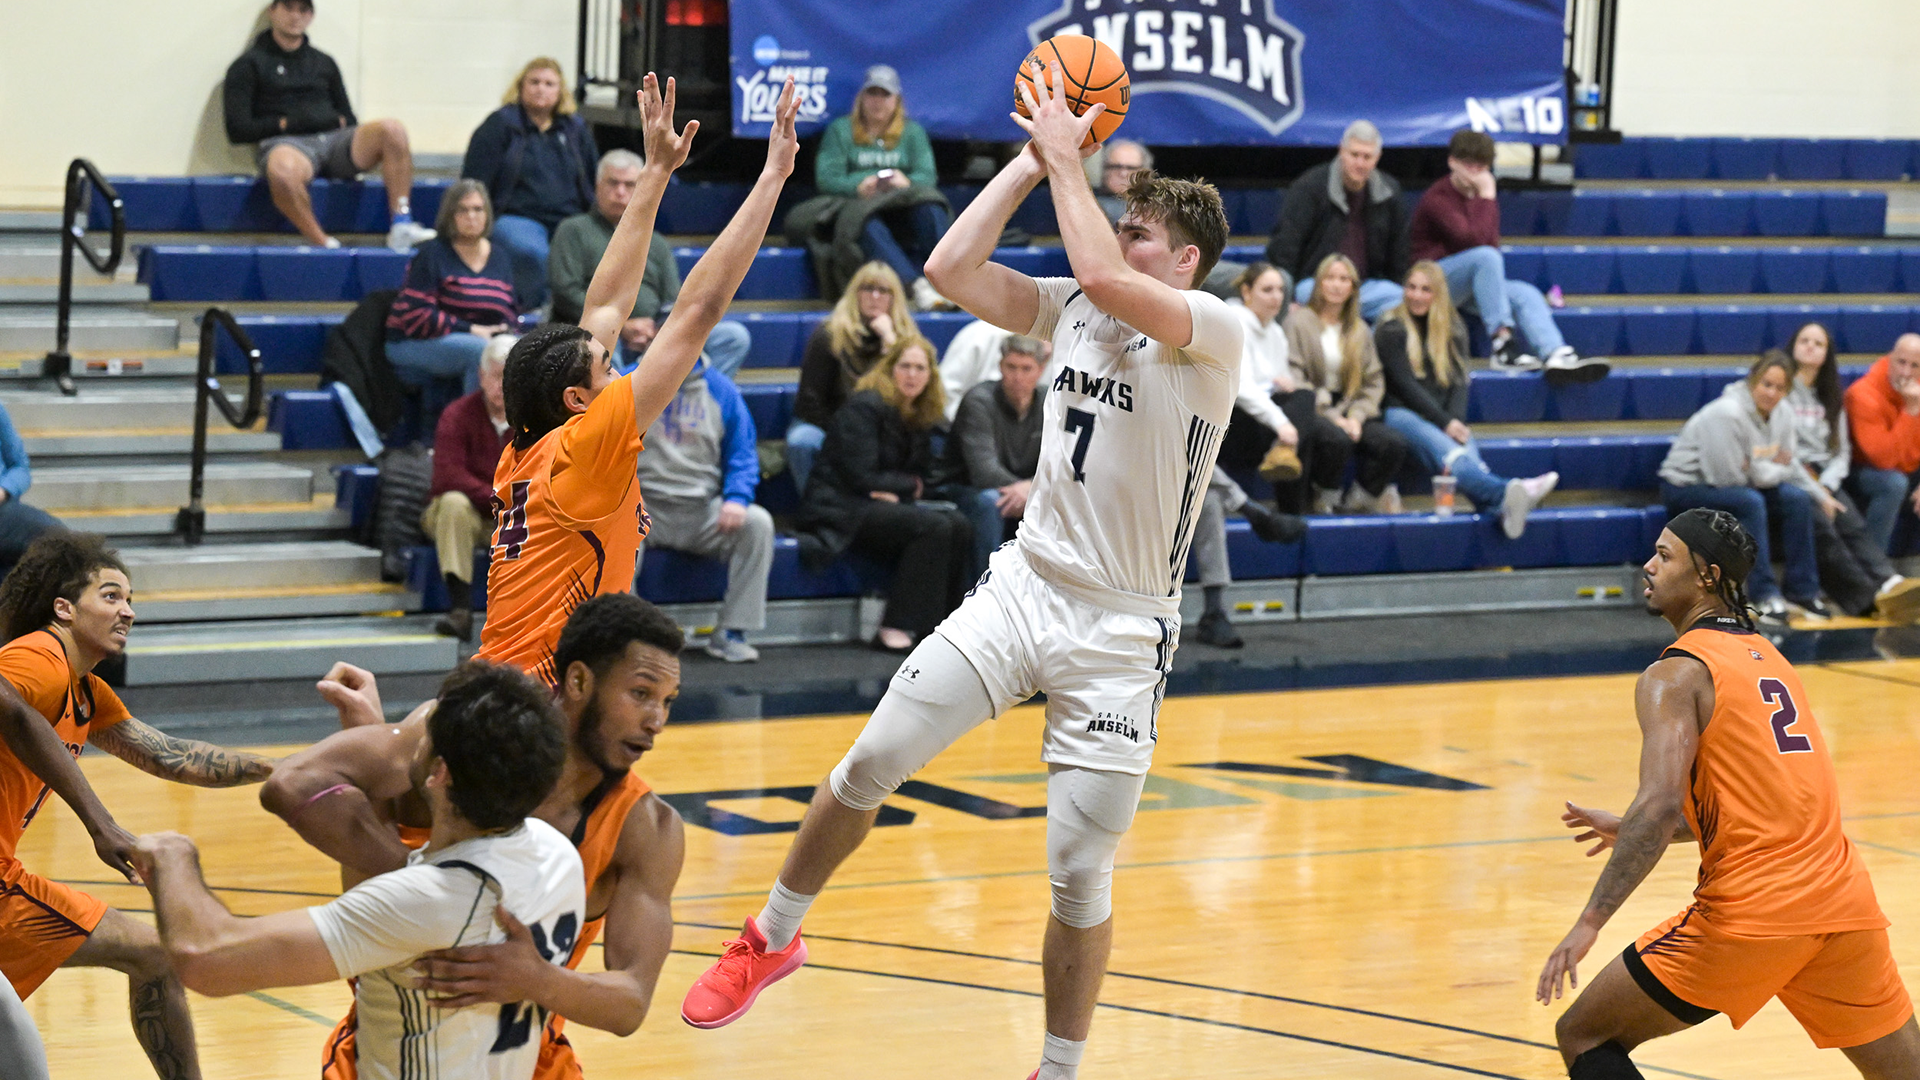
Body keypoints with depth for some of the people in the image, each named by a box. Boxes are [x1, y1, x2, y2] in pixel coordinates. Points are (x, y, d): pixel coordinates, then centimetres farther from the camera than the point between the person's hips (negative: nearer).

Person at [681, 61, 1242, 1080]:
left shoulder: (1216, 331, -11)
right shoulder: (1073, 308, 8)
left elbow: (1102, 275, -28)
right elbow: (950, 267, 0)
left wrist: (1068, 154, -16)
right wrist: (1035, 157, -1)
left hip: (1120, 631, -5)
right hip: (1024, 584, 5)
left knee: (1080, 877, -2)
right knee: (870, 763, -1)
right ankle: (772, 937, 21)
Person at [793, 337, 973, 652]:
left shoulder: (920, 415, 14)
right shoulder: (864, 407, -11)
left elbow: (928, 475, 14)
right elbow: (861, 478, -17)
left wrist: (896, 492, -8)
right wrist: (911, 484, -4)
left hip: (882, 507, 8)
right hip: (843, 510, -8)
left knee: (960, 527, -16)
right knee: (934, 527, -28)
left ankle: (944, 623, -12)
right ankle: (896, 629, -27)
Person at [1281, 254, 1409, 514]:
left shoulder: (1359, 330, 18)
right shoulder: (1298, 322, 1)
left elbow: (1374, 382, 14)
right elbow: (1293, 378, -9)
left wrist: (1356, 416, -6)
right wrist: (1331, 417, -16)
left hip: (1347, 411, 5)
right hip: (1311, 412, -5)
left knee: (1394, 444, -21)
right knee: (1337, 440, -37)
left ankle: (1357, 501, -4)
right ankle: (1326, 501, -13)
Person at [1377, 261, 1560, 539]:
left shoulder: (1453, 332, 19)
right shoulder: (1392, 331, 4)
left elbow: (1458, 382, 9)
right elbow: (1405, 384, -5)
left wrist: (1456, 421, -11)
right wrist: (1445, 422, -13)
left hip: (1444, 418, 4)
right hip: (1401, 413, -4)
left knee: (1468, 450, -32)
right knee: (1443, 448, -38)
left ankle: (1507, 507, -64)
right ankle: (1507, 491, -68)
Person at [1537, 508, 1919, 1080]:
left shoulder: (1676, 674, -6)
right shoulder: (1765, 655, 19)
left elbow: (1662, 805, -20)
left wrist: (1589, 923, -21)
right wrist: (1632, 830, 31)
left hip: (1752, 911, -7)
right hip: (1841, 899, 7)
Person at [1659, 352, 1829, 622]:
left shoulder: (1782, 415, -1)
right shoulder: (1727, 413, -26)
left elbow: (1788, 466, 7)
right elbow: (1729, 477, -26)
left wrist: (1821, 495, -5)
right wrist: (1771, 469, -12)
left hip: (1737, 486, 8)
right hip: (1685, 487, -8)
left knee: (1797, 498, -12)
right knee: (1750, 501, -34)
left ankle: (1802, 590, -4)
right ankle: (1765, 595, -28)